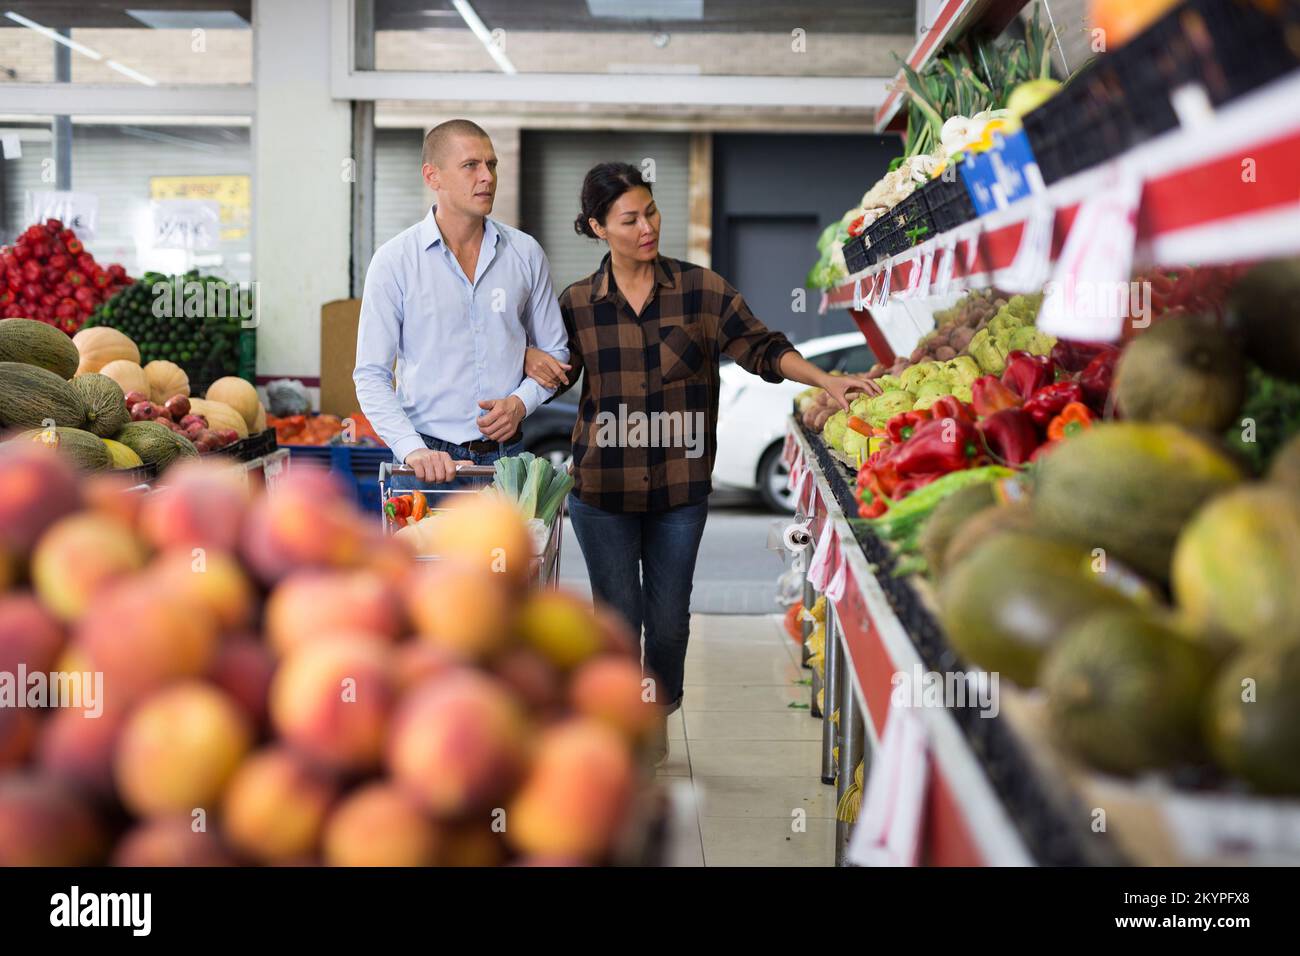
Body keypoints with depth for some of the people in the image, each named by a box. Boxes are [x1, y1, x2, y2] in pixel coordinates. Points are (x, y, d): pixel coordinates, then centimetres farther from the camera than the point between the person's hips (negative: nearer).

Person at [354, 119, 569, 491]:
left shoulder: (526, 253, 5)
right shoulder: (394, 261, -3)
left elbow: (554, 351, 14)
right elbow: (372, 375, -5)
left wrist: (520, 403, -5)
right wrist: (413, 449, -18)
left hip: (505, 456, 2)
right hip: (428, 461, -2)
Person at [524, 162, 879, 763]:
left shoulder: (700, 290, -1)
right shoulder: (577, 304, 2)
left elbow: (760, 347, -3)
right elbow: (560, 369, 15)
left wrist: (826, 381, -16)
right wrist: (533, 360, -8)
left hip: (681, 488, 0)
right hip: (603, 488, 0)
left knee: (669, 618, 7)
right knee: (618, 617, 3)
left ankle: (659, 719, 32)